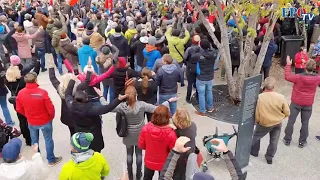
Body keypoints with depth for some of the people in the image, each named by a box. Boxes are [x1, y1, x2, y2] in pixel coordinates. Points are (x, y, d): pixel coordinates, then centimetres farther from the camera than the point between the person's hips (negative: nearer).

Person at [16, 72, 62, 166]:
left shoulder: (20, 93, -13)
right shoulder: (42, 92, -26)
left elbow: (19, 109, -1)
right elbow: (50, 108, -19)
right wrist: (51, 117, 2)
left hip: (31, 122, 4)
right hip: (45, 121, -3)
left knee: (34, 141, 22)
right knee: (48, 140, 14)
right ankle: (51, 160, 27)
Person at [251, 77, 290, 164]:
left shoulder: (260, 97, -26)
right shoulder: (281, 97, -22)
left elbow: (257, 114, -16)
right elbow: (287, 113, -10)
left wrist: (257, 121, 6)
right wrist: (279, 118, 9)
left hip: (264, 123, -1)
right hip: (278, 123, 2)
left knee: (256, 136, 24)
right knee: (274, 141, 20)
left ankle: (254, 152, 41)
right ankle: (269, 158, 33)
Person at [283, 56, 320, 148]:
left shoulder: (299, 77, -22)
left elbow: (287, 77, -8)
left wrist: (288, 65, 0)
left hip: (296, 103, -2)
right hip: (308, 104, 2)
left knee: (291, 121, 10)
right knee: (305, 123, 14)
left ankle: (287, 140, 20)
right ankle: (302, 142, 23)